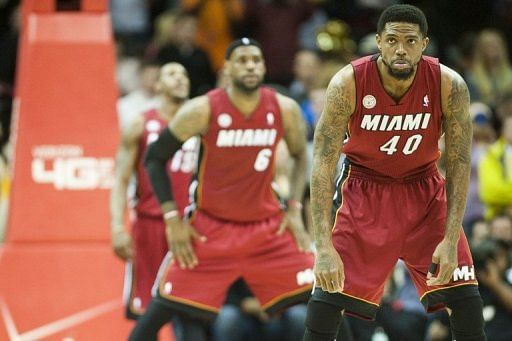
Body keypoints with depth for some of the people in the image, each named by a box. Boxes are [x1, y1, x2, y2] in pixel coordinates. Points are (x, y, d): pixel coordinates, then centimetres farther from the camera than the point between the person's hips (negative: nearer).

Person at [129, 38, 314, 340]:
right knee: (162, 309, -6)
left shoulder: (285, 110, -8)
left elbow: (300, 156, 12)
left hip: (267, 226, 2)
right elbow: (155, 158, -5)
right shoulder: (203, 111, -16)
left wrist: (295, 210, 1)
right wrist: (173, 219, -10)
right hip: (211, 228, -2)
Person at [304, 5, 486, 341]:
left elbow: (459, 165, -14)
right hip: (363, 188, -1)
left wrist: (450, 240, -22)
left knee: (466, 300, -5)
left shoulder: (450, 86, -21)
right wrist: (324, 247, -34)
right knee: (328, 295, -10)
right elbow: (323, 162, -26)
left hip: (423, 190, 1)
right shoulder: (348, 83, -25)